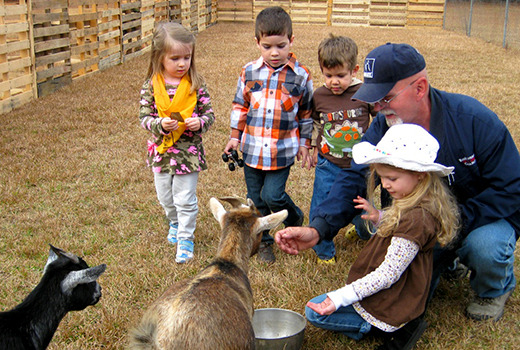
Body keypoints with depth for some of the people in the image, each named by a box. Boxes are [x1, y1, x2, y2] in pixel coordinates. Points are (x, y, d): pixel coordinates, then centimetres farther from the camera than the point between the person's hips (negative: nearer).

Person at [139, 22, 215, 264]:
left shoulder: (196, 85, -7)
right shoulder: (150, 86, -6)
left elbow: (209, 114, -2)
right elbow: (144, 117, -4)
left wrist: (199, 122, -23)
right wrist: (160, 124, -23)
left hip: (188, 151, -2)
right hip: (161, 151, 3)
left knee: (185, 200, 3)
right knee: (165, 197, 20)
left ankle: (185, 239, 20)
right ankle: (175, 223, 48)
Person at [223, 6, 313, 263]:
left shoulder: (301, 76, -5)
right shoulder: (249, 72, -1)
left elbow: (306, 114, 5)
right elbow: (240, 106, 11)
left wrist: (304, 144, 6)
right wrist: (235, 136, 10)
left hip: (283, 150, -3)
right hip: (253, 148, 3)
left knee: (272, 195, -8)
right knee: (255, 199, 12)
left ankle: (295, 219, 24)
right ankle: (263, 241, 31)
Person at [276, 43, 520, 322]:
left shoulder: (474, 120, -26)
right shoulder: (384, 126, -14)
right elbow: (355, 179, -22)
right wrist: (317, 229, -39)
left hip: (485, 216, -3)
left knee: (484, 246, -36)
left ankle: (495, 289, 3)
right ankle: (447, 260, 25)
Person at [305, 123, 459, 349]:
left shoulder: (415, 218, -30)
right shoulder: (413, 203, 0)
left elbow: (387, 275, -28)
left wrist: (339, 298, -27)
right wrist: (378, 218, -1)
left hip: (390, 304, -10)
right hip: (403, 295, 10)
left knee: (315, 311, -7)